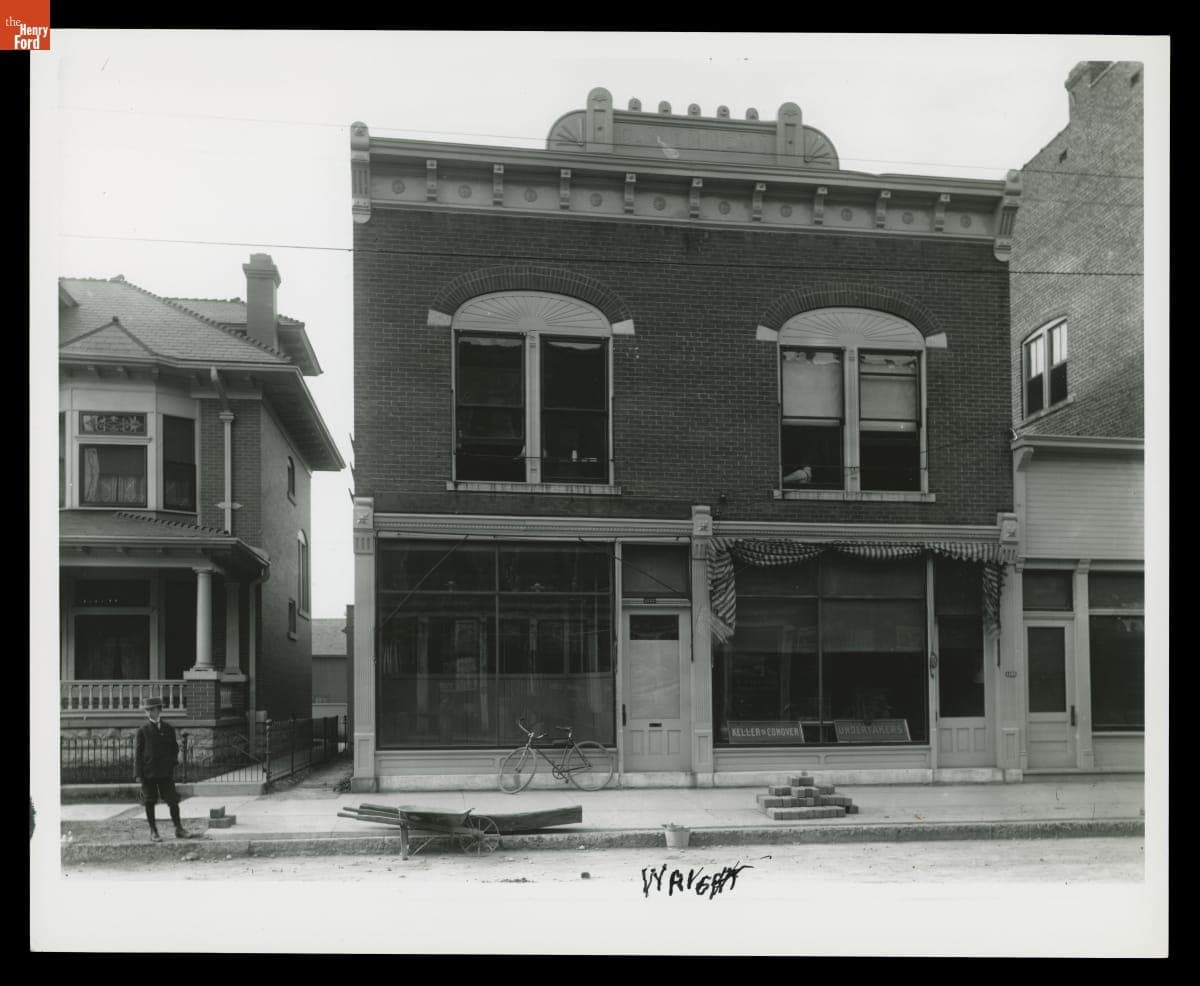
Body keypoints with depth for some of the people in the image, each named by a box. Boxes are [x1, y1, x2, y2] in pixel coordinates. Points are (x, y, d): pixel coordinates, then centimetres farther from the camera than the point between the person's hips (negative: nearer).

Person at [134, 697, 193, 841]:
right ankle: (153, 832, 12)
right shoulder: (143, 730, -1)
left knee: (173, 800, 2)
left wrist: (171, 764, -1)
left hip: (166, 772, 1)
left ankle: (179, 829, 11)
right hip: (148, 773, -1)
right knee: (149, 802, 3)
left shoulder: (168, 728, 5)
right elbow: (138, 752, -2)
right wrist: (138, 774, -7)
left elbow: (175, 748, 13)